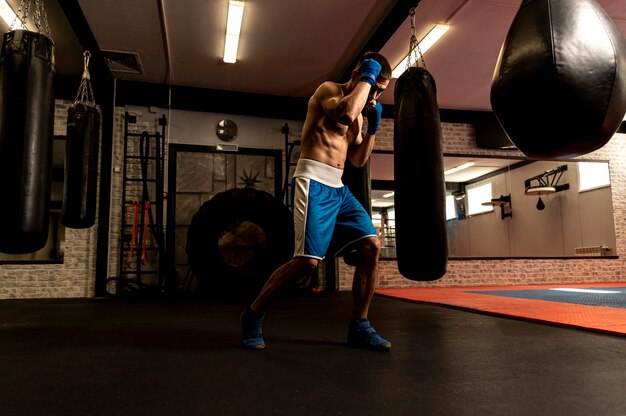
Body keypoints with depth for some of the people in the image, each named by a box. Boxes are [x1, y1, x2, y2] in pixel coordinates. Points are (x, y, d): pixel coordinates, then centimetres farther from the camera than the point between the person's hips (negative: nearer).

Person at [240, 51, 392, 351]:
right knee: (308, 259, -18)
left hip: (338, 189, 8)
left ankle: (359, 325, 4)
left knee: (371, 246, -6)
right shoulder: (329, 89, -2)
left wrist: (373, 127, 11)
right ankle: (254, 313, 3)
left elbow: (358, 161, 22)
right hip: (314, 183, -8)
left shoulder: (358, 108, 22)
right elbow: (346, 112, -26)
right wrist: (365, 78, -11)